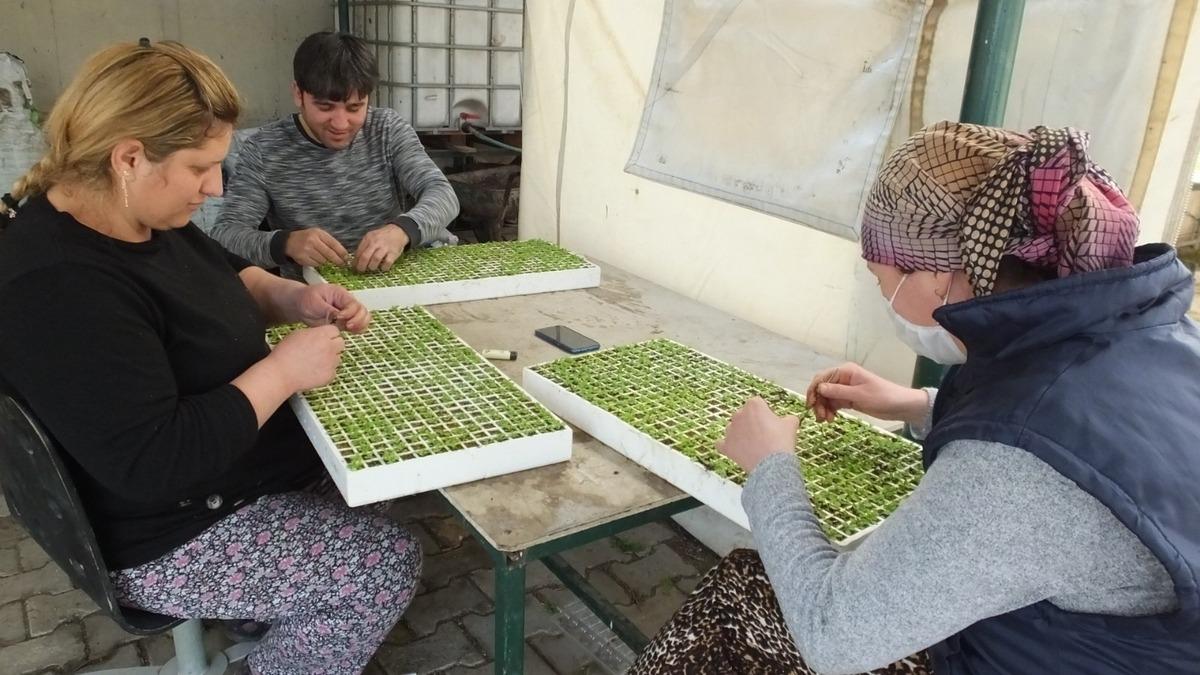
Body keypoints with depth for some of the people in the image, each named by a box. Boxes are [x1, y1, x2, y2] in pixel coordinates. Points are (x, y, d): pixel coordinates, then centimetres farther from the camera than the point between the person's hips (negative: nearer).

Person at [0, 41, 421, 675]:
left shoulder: (139, 216, -2)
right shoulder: (62, 289, -32)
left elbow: (225, 275, 14)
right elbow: (153, 465, -36)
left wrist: (292, 298, -7)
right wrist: (282, 371, -29)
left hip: (213, 452, 10)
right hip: (170, 537, -10)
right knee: (388, 564, -10)